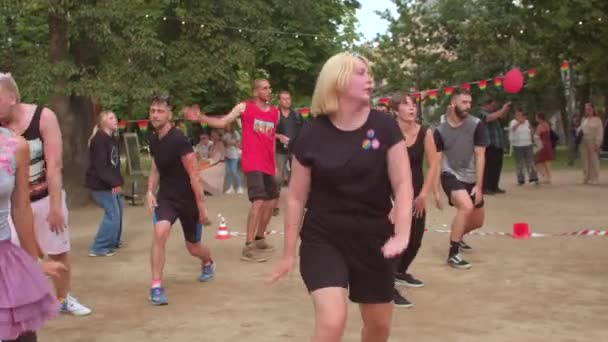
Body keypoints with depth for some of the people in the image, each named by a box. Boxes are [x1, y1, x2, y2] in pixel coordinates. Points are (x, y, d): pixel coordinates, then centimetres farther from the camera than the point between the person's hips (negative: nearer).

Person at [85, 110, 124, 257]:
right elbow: (100, 165, -23)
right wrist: (114, 183, -25)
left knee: (118, 212, 16)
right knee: (112, 215, -10)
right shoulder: (99, 139, -17)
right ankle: (98, 248, -3)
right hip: (101, 184, -10)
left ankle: (113, 242, 31)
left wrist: (117, 182, 4)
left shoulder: (112, 139, 13)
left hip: (111, 183, 10)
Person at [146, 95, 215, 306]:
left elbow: (194, 176, -20)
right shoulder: (154, 140, 0)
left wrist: (201, 207, -18)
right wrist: (150, 191, -1)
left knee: (193, 247, 12)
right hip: (165, 196, 4)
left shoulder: (179, 140, -22)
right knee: (160, 233, -25)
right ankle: (156, 287, -18)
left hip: (188, 198, -4)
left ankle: (208, 263, 50)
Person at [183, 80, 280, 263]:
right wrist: (200, 117, -18)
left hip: (268, 164, 7)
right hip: (252, 163, -7)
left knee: (272, 200, 16)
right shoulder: (244, 107, -3)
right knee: (259, 201, -19)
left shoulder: (275, 112, 11)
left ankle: (259, 238, 35)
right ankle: (248, 248, -16)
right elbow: (222, 122, -6)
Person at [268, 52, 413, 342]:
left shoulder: (384, 126, -5)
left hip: (373, 238, 2)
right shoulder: (312, 135, -7)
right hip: (323, 239, -2)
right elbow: (296, 197, -1)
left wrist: (401, 234, -23)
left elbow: (402, 184, -8)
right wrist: (289, 253, 1)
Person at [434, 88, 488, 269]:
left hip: (471, 178, 4)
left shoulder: (476, 125, -10)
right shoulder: (440, 130, -9)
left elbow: (480, 156, -10)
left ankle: (457, 236, 48)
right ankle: (453, 254, -19)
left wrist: (478, 185, -15)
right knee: (466, 207, -30)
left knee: (477, 221, 14)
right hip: (451, 175, -3)